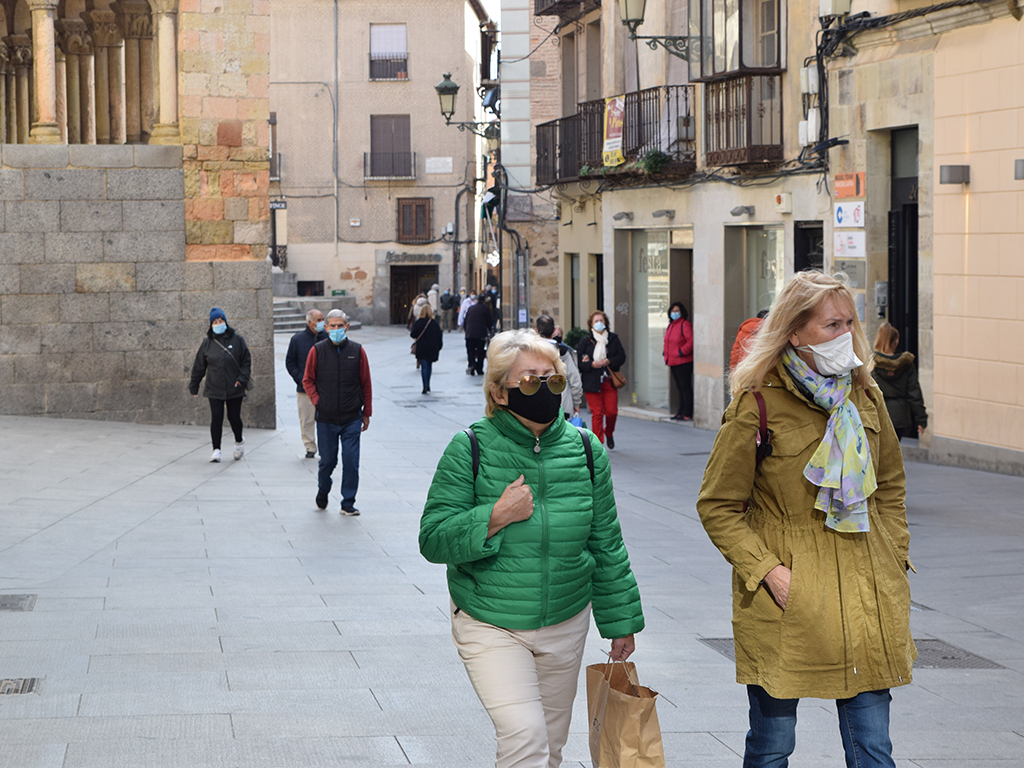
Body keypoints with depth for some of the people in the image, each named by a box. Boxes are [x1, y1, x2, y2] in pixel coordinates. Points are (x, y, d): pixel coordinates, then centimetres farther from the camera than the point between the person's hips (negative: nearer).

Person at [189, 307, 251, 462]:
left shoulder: (237, 339, 1)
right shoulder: (207, 342, 5)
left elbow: (246, 361, 5)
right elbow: (199, 366, 11)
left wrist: (243, 378, -9)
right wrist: (194, 386, 11)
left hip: (234, 389, -1)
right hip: (214, 389, 1)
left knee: (234, 417, 3)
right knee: (216, 418, -6)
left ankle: (239, 441, 32)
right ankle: (216, 450, 2)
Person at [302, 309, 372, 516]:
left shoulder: (357, 351, 1)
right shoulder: (317, 351, 0)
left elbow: (366, 384, 7)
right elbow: (308, 380, 8)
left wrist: (366, 413, 7)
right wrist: (317, 401, -5)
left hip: (352, 419, 0)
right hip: (326, 418, 0)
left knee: (351, 461, -4)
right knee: (327, 460, 6)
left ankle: (348, 503, 5)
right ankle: (322, 490, 34)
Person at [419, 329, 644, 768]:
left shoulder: (585, 450, 1)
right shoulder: (470, 450, -10)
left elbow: (606, 544, 9)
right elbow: (433, 539, -10)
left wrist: (621, 622, 12)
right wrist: (495, 517, -23)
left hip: (565, 626, 4)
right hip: (490, 626, -4)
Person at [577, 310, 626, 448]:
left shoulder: (613, 339, 8)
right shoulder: (585, 341, 2)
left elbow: (621, 357, 4)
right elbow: (578, 360, -1)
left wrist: (608, 361, -11)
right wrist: (592, 364, -18)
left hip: (609, 381, 2)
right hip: (592, 382, -2)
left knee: (612, 411, -2)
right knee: (597, 413, -5)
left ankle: (609, 433, 29)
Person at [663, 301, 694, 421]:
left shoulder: (685, 324, -11)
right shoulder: (671, 325, 17)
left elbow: (690, 341, -18)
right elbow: (667, 341, 28)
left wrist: (681, 352, -17)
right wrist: (665, 352, 12)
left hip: (683, 362, -9)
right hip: (673, 362, 9)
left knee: (685, 387, -6)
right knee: (680, 388, 13)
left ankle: (687, 414, -3)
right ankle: (681, 412, 18)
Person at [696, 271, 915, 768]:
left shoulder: (864, 396, 8)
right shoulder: (757, 403, -9)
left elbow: (890, 485, 20)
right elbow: (717, 505, -4)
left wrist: (895, 556, 9)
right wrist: (766, 570, -13)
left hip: (866, 596, 4)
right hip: (786, 597, -4)